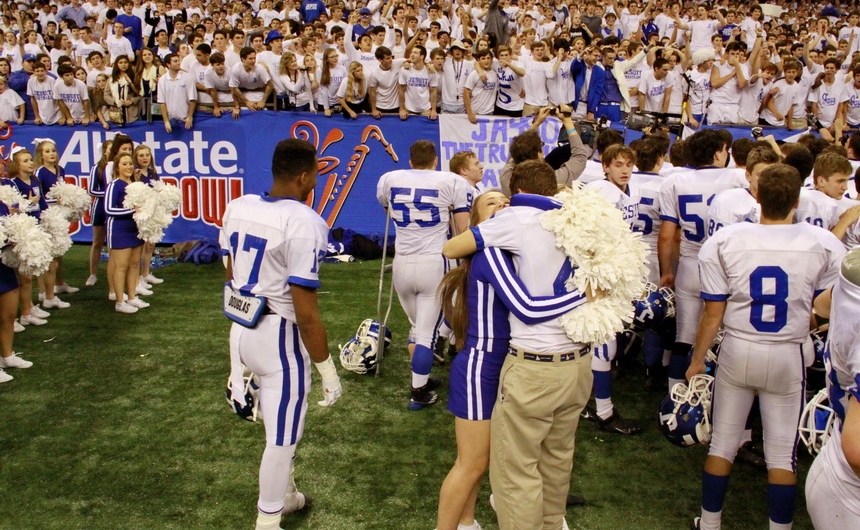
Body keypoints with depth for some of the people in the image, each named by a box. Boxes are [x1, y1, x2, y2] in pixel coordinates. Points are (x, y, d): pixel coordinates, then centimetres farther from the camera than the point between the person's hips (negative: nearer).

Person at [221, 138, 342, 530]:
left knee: (280, 424, 28)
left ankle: (284, 496, 46)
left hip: (242, 328, 8)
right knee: (282, 436, 10)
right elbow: (306, 313, -22)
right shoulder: (303, 223, -22)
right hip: (279, 336, -8)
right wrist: (327, 368, -13)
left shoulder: (237, 208, 1)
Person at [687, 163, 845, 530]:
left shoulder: (724, 242, -13)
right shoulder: (825, 245, -12)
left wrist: (697, 360, 5)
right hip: (789, 356, 0)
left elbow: (713, 314, -8)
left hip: (737, 352, 1)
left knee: (722, 443, 14)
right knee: (782, 452, 11)